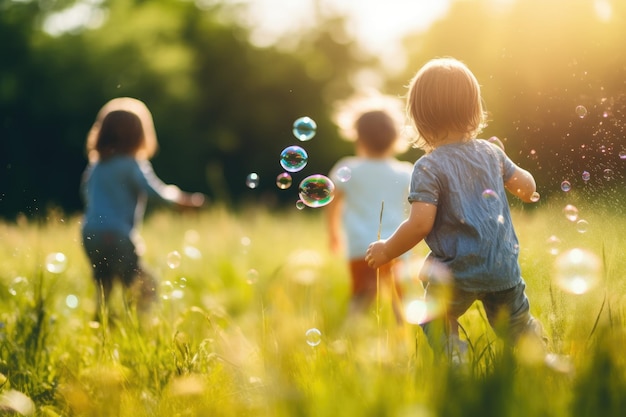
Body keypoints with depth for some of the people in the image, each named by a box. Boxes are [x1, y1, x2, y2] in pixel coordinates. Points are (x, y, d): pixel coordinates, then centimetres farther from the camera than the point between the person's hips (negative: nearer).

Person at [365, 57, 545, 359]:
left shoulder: (428, 168, -14)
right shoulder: (491, 152, 3)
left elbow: (420, 224, -22)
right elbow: (525, 184, 16)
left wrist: (386, 251, -8)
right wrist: (528, 193, 39)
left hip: (459, 271, -5)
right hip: (505, 266, 5)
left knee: (436, 323, 16)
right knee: (516, 322, 24)